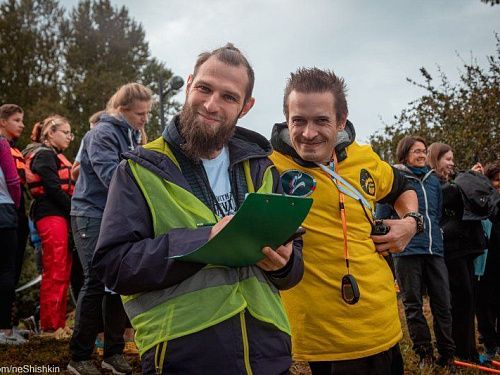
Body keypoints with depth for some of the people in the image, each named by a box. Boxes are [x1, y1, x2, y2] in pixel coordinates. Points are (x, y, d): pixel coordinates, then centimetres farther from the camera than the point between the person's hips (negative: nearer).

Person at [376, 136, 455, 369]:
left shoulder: (433, 180, 13)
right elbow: (382, 217, 0)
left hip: (434, 250, 4)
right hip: (407, 252, -4)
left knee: (443, 303, 5)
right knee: (413, 305, 6)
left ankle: (447, 354, 18)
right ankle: (424, 354, 18)